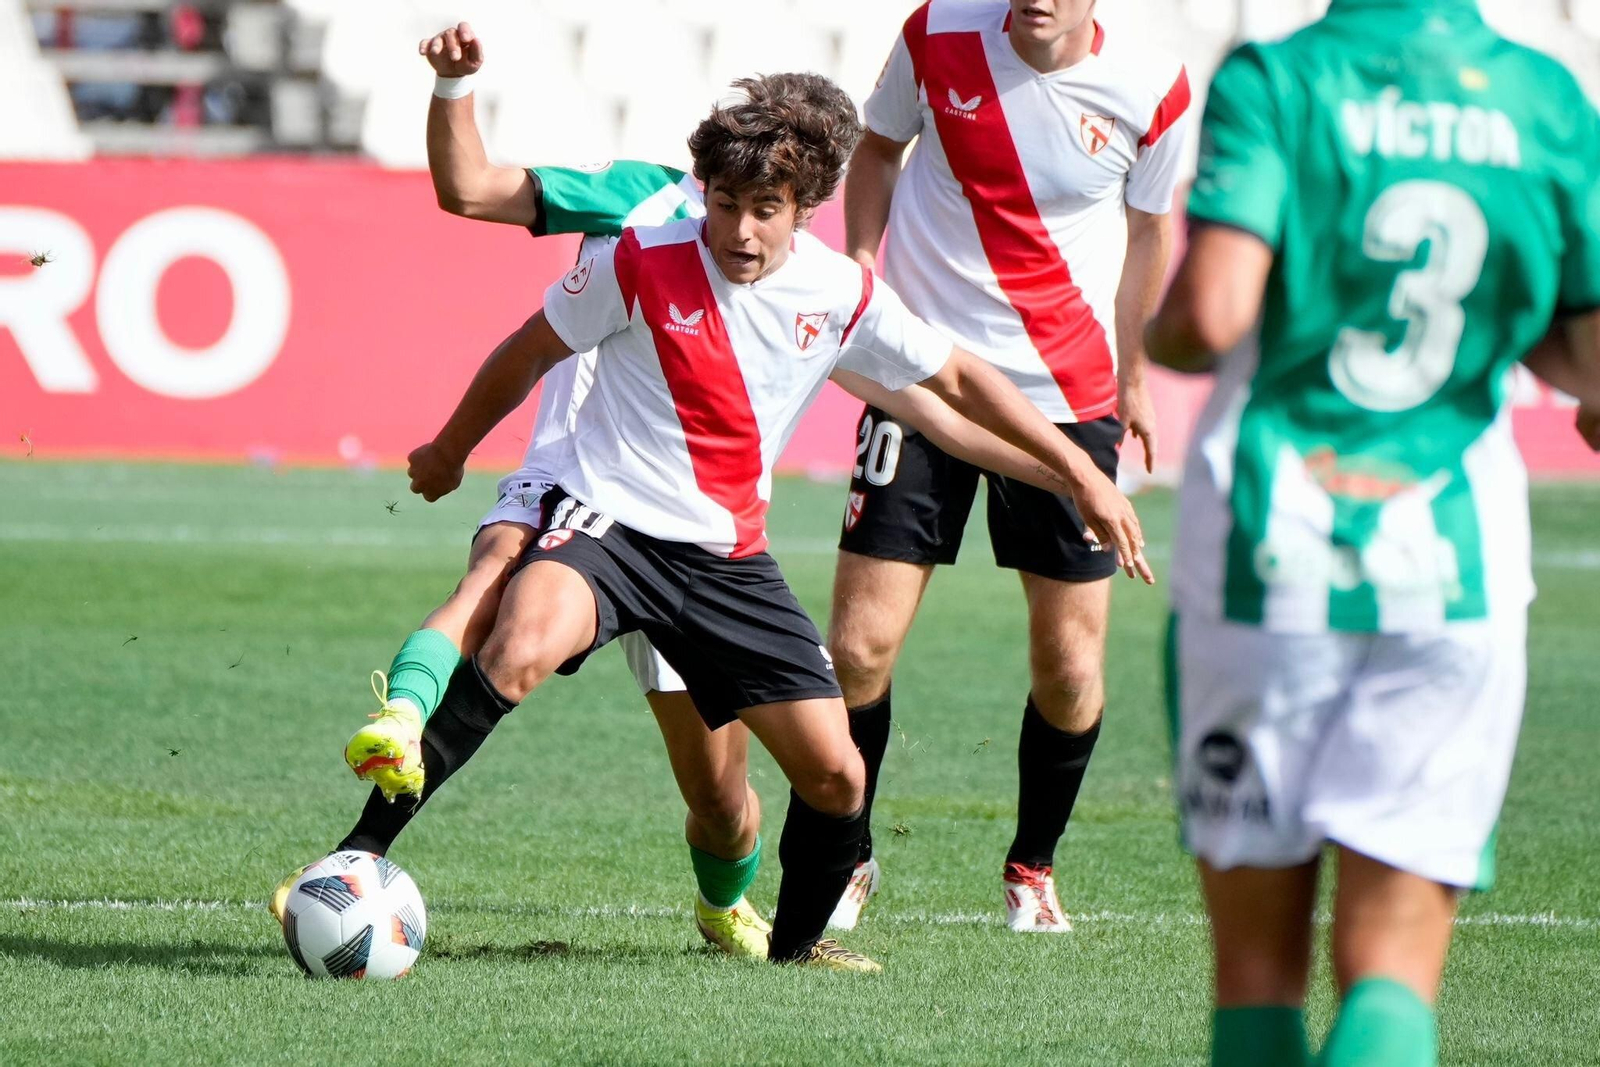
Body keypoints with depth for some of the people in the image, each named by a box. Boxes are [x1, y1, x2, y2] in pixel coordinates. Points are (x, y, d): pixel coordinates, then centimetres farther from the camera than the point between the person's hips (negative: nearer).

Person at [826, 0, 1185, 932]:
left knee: (1071, 668, 0)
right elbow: (878, 150, 13)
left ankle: (1033, 867, 25)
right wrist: (860, 271, 0)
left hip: (1071, 395, 0)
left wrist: (1132, 380, 18)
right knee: (860, 646, -7)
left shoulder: (1152, 92, -7)